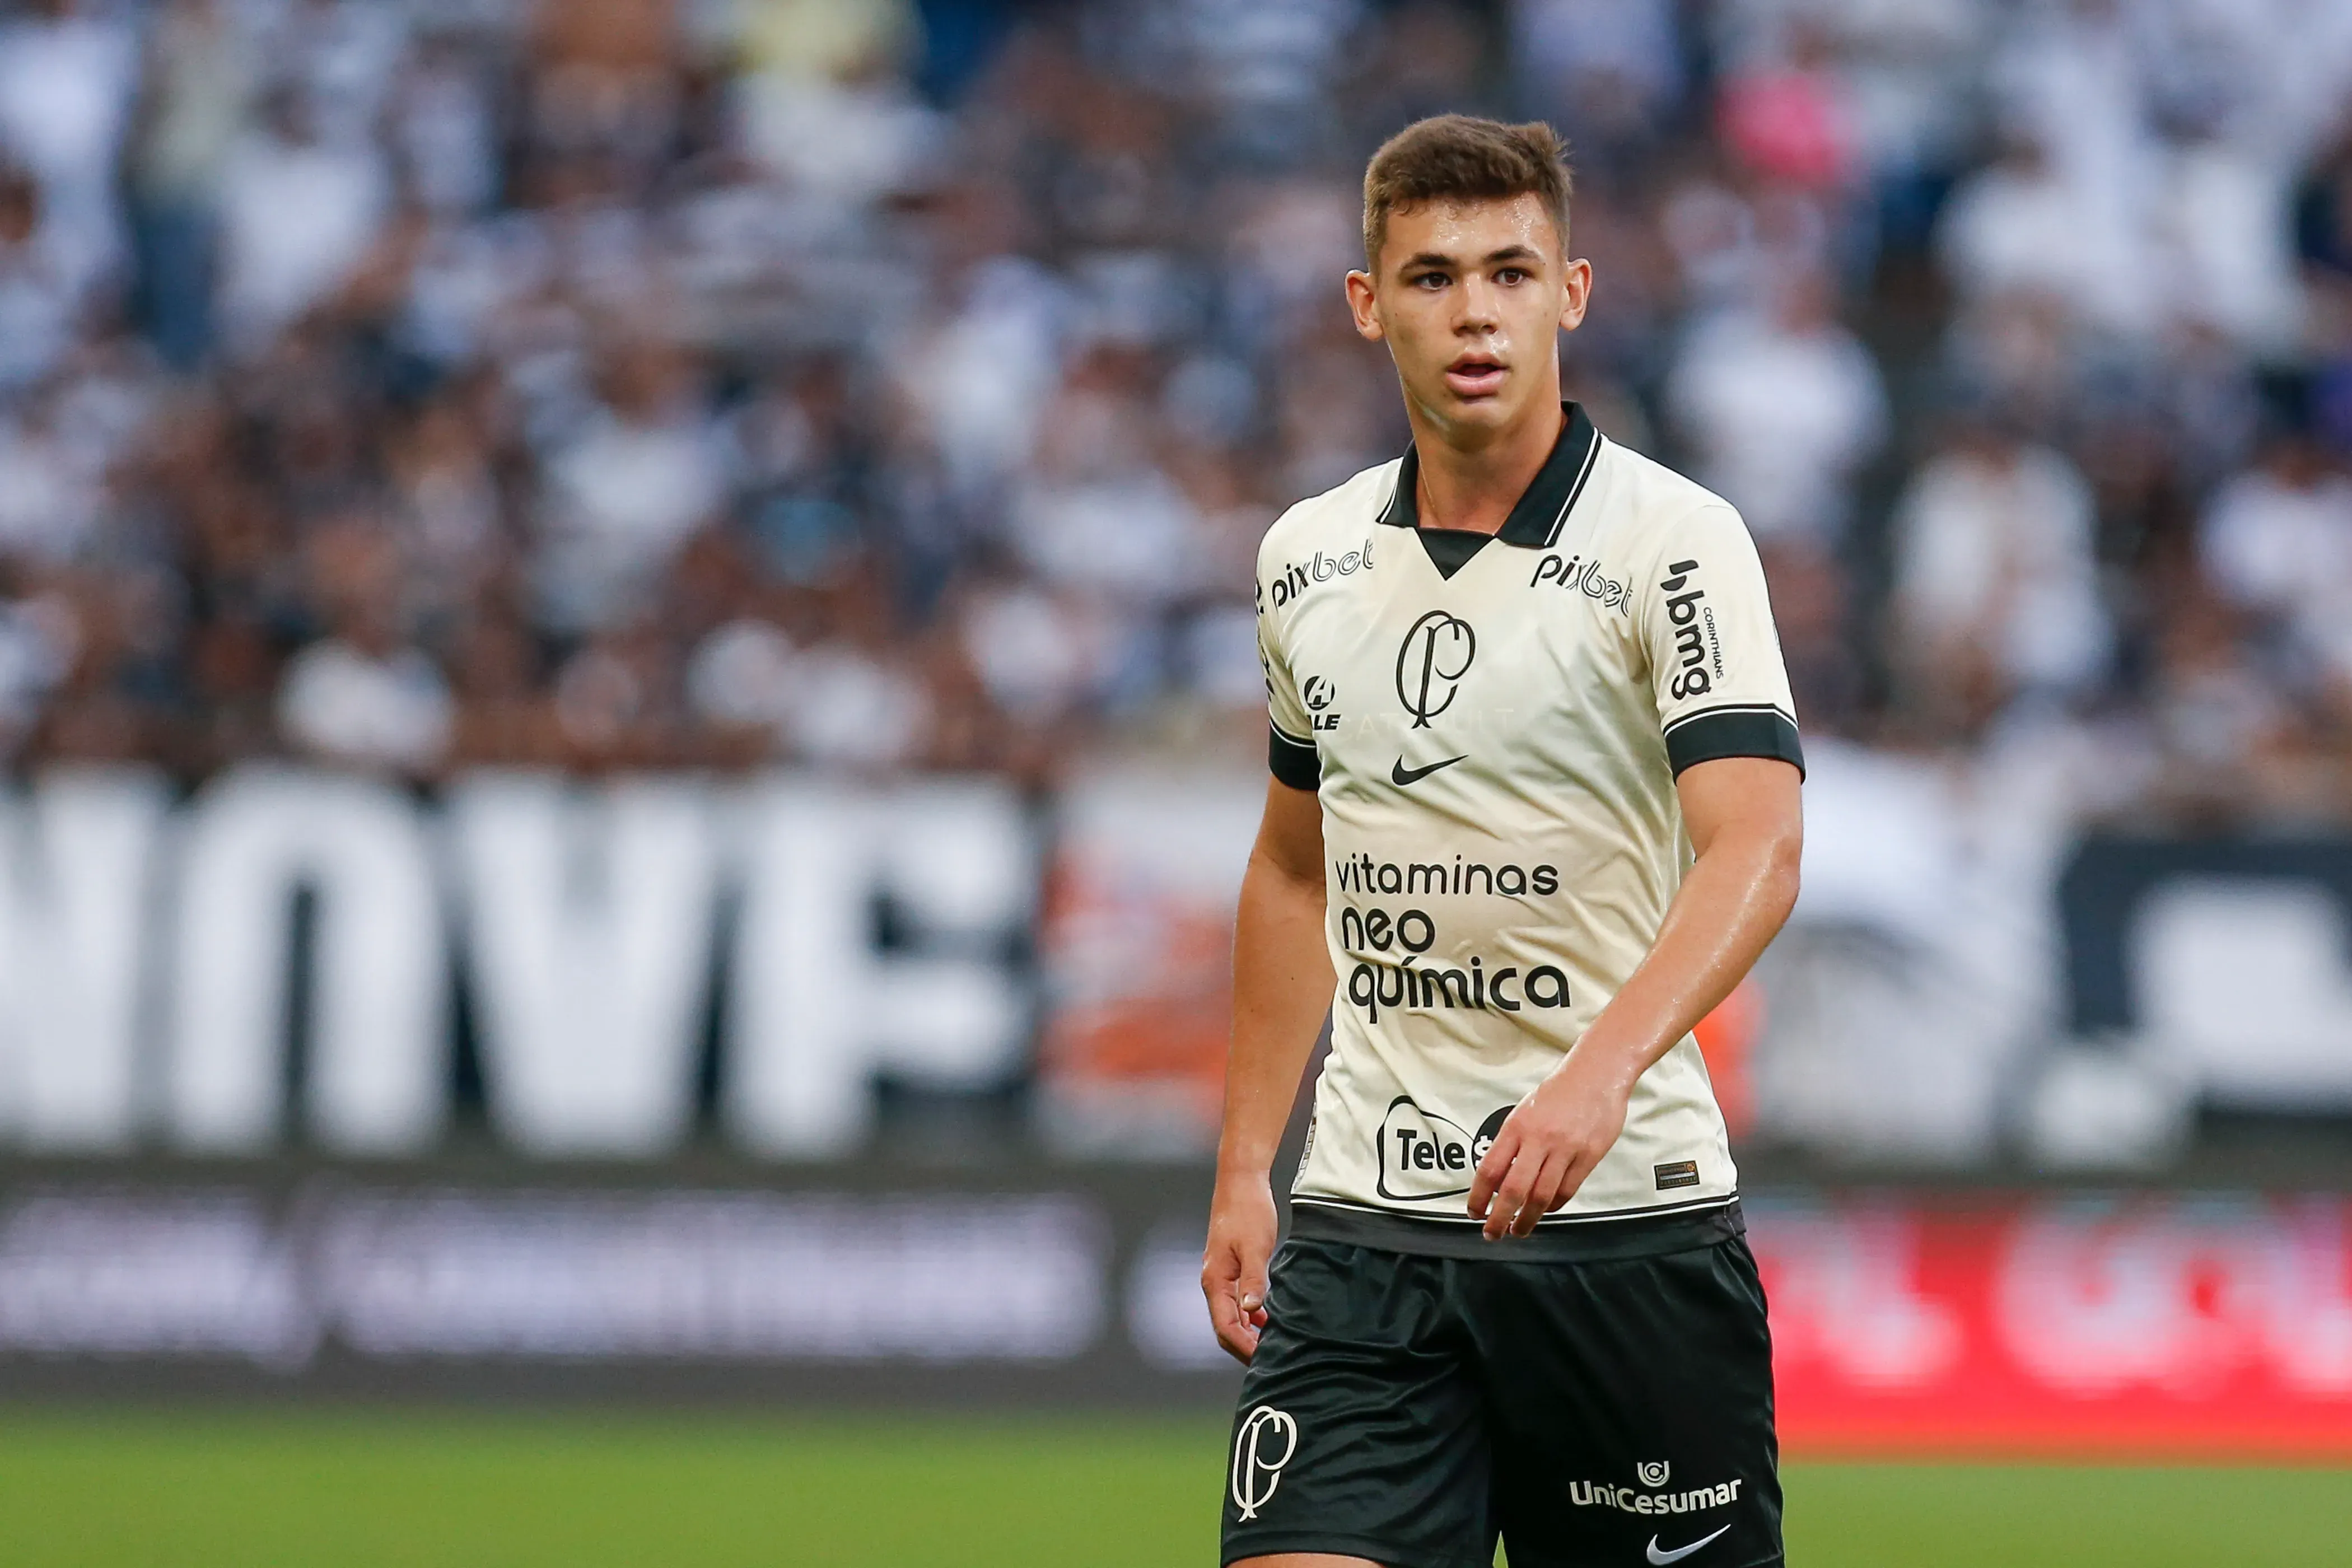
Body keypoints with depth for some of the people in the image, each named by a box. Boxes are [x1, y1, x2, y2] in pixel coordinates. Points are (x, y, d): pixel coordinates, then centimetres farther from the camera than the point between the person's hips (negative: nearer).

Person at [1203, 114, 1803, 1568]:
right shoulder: (1307, 560, 9)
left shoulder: (1673, 540, -8)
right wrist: (1244, 1171, 17)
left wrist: (1599, 1076, -36)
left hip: (1622, 1213, -4)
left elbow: (1757, 849, -20)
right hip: (1363, 1225, 4)